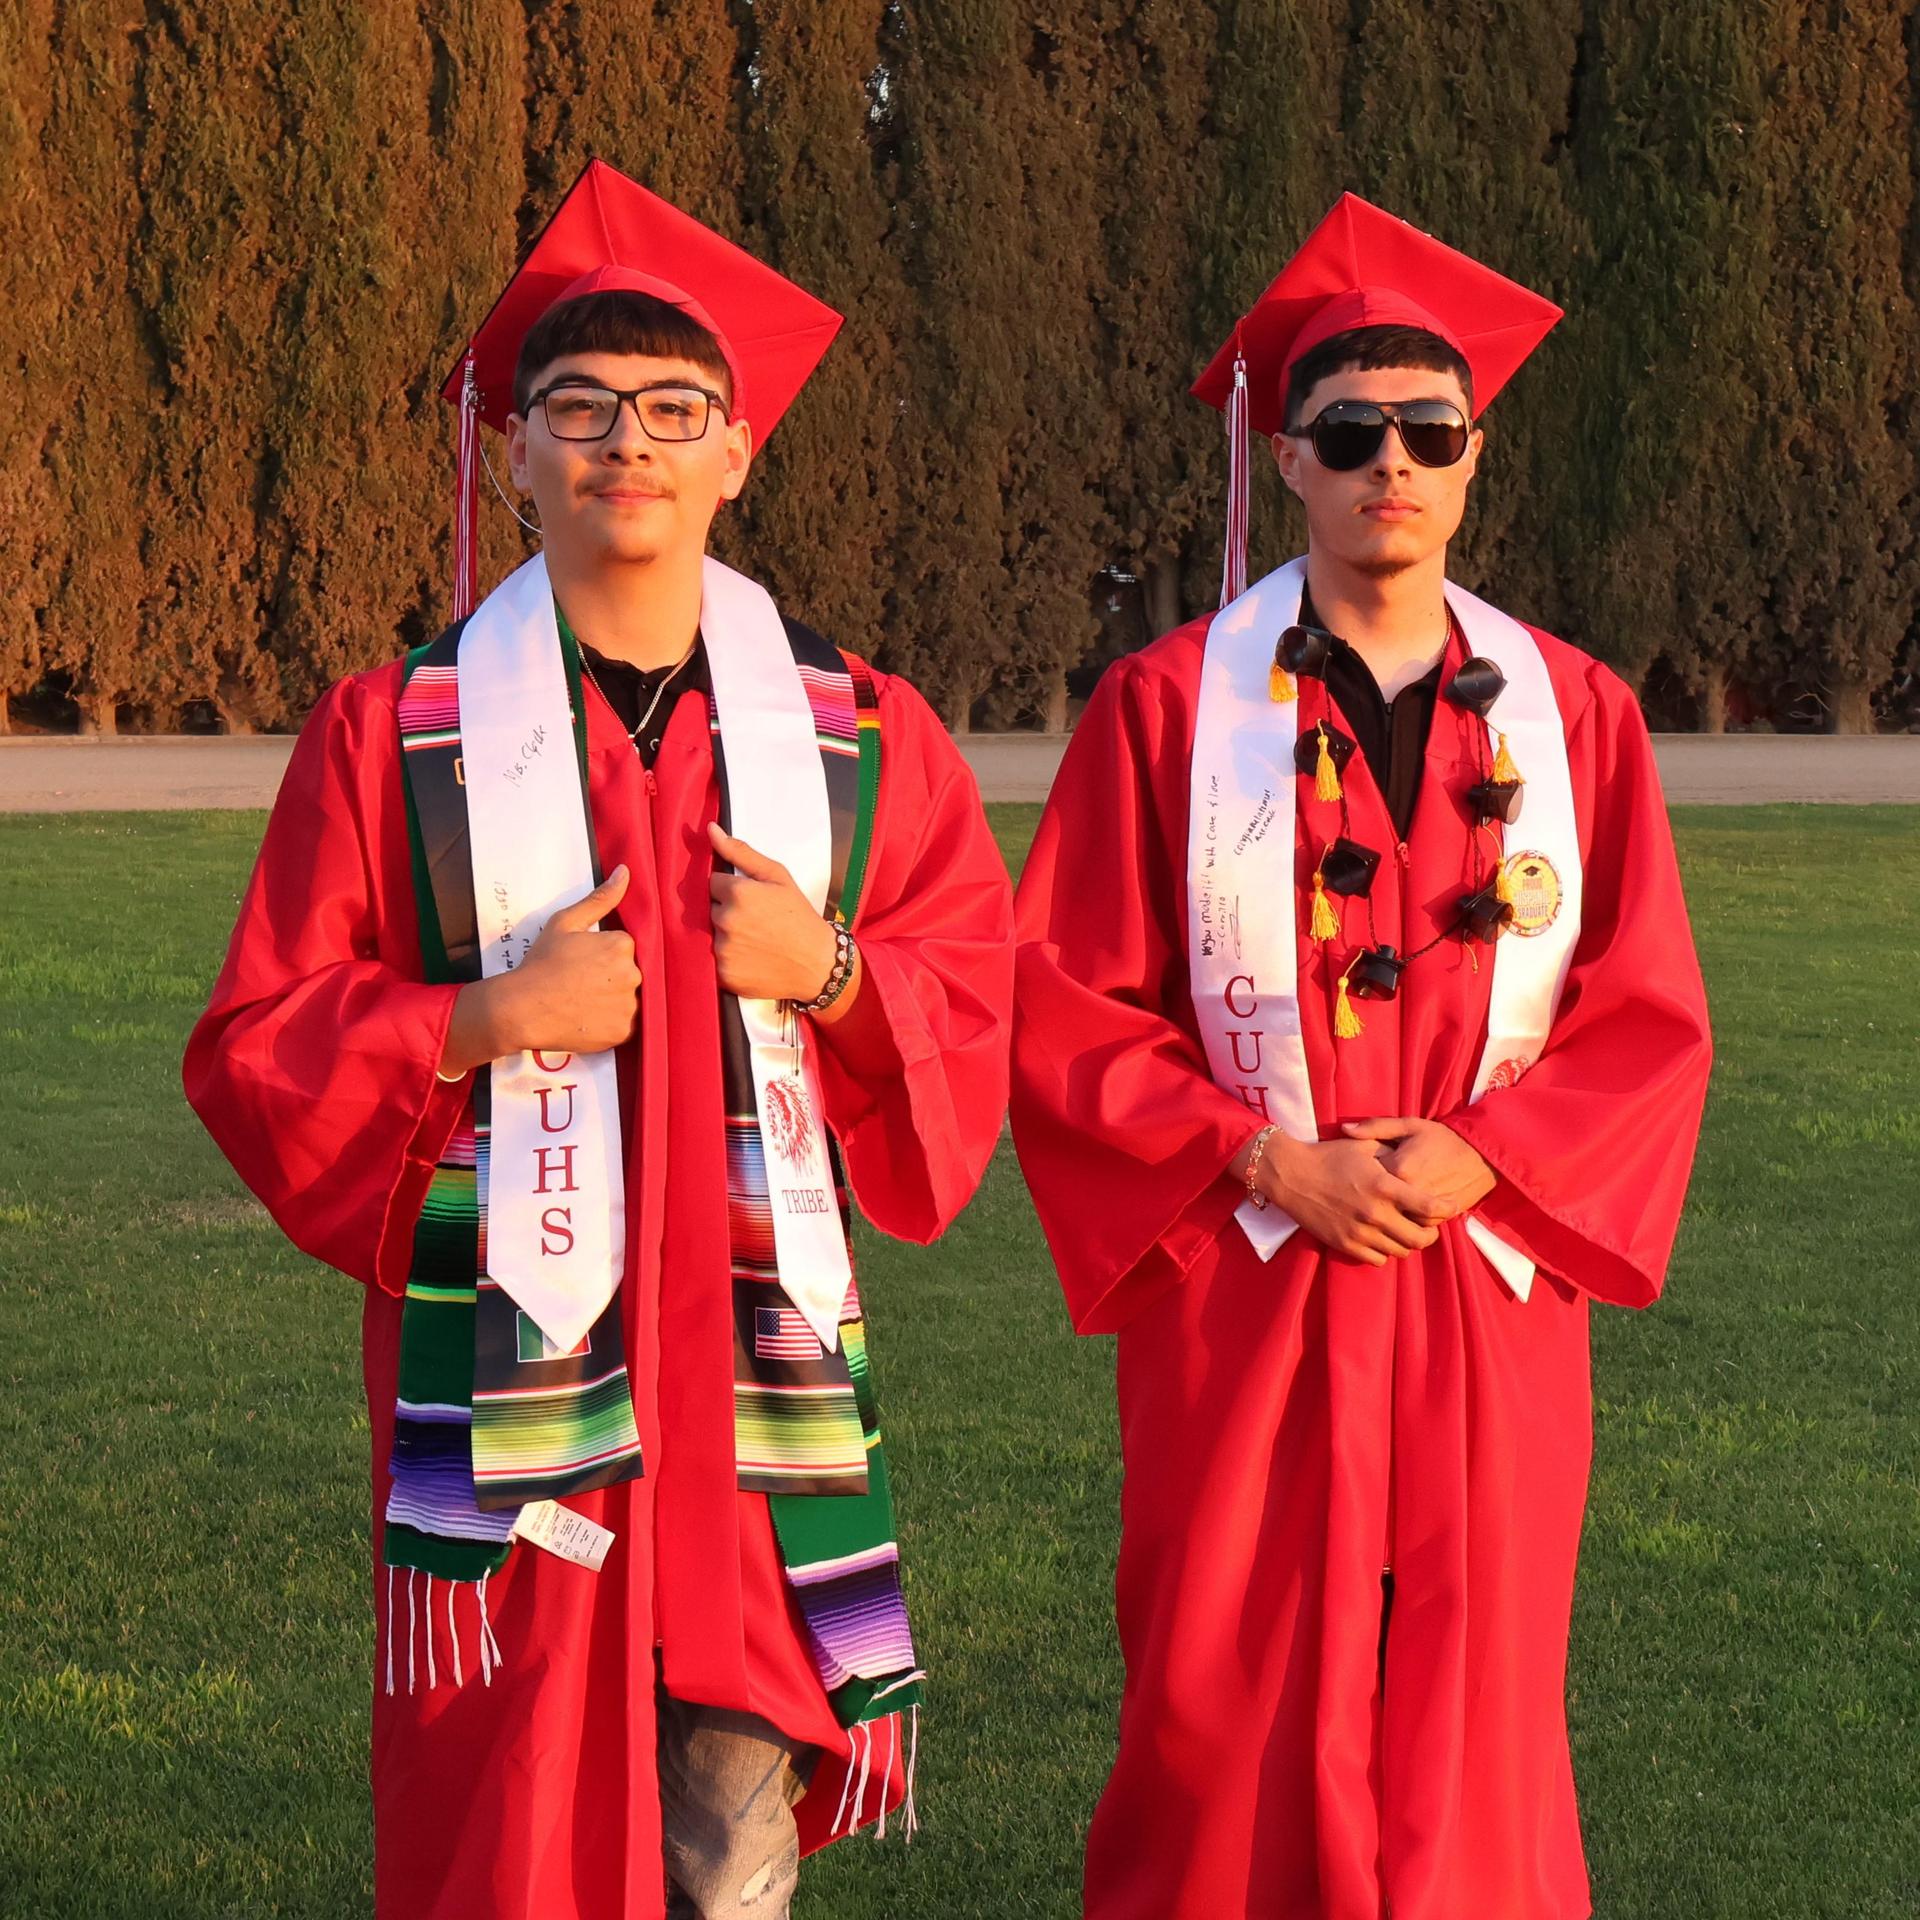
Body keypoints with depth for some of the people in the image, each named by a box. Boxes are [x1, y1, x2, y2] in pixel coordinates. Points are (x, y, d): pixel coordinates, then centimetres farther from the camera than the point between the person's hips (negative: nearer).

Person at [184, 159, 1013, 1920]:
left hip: (758, 1363, 2)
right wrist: (485, 1020, -14)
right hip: (507, 1368, -1)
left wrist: (827, 973, -11)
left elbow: (980, 1015, 9)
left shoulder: (862, 736, 7)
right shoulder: (392, 735, 2)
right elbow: (256, 1049, 1)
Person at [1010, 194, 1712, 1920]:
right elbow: (1061, 1003, -3)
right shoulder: (1172, 708, -1)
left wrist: (1483, 1153, -12)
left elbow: (1651, 1014, 4)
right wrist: (1273, 1160, -14)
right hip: (1245, 1308, -2)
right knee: (1232, 1733, 1)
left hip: (1489, 1306, 2)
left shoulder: (1571, 713, 6)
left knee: (1468, 1733, 5)